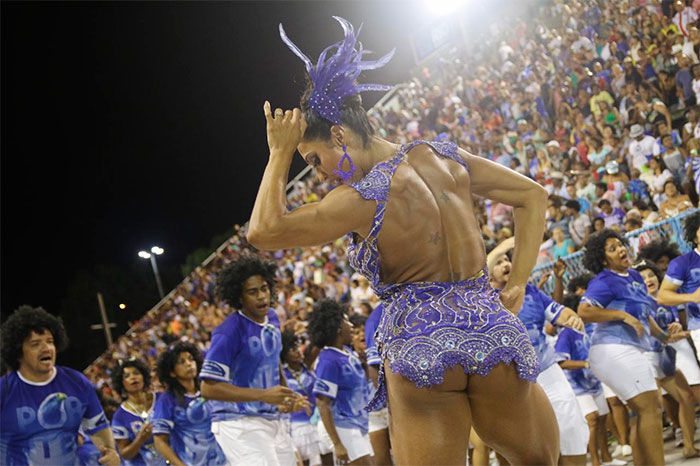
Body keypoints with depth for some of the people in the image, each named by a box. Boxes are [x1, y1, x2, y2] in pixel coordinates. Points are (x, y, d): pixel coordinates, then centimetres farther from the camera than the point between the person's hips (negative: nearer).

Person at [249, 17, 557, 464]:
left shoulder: (364, 197, -11)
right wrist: (517, 284, 11)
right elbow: (533, 196, 14)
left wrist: (279, 154, 1)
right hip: (492, 326, 5)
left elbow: (263, 230, -7)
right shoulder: (443, 158, 7)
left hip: (421, 346, -5)